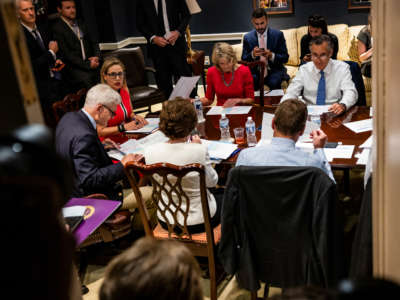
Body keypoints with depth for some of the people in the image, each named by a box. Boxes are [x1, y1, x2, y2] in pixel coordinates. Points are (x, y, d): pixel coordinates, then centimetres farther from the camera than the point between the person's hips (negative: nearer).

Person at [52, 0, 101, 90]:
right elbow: (66, 54, -9)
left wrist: (96, 57, 1)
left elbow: (93, 42, 22)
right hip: (74, 68, -5)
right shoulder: (57, 28, -2)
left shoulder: (80, 23, 19)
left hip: (92, 64, 6)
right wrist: (87, 64, -14)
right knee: (86, 79, -32)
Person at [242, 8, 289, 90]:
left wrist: (271, 55, -20)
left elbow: (285, 58, 0)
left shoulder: (278, 35, 2)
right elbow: (244, 60, 4)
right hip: (255, 72, 1)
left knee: (274, 83, -33)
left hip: (274, 71, -1)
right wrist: (252, 54, -17)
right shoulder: (247, 37, 6)